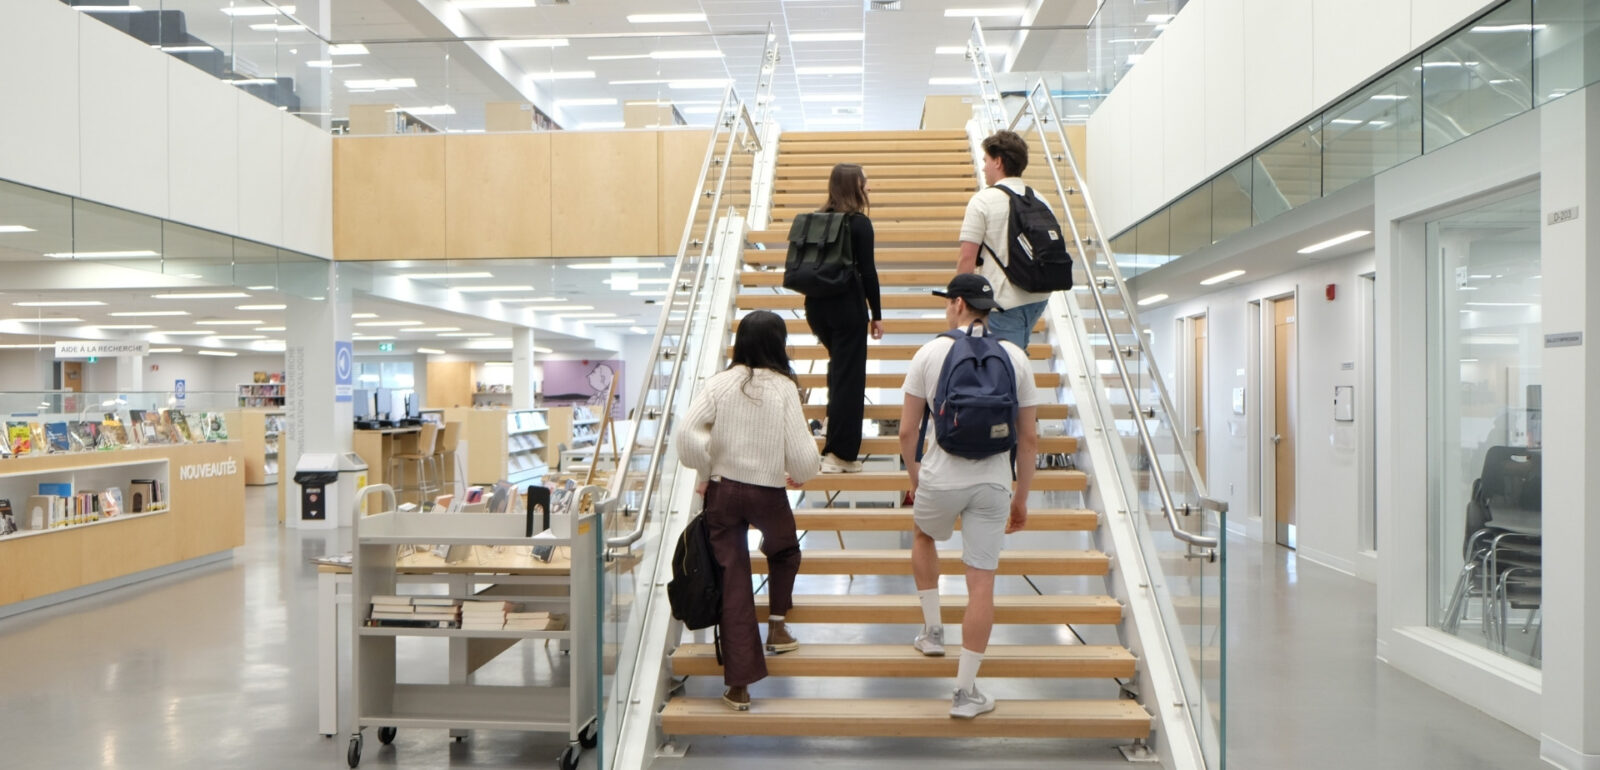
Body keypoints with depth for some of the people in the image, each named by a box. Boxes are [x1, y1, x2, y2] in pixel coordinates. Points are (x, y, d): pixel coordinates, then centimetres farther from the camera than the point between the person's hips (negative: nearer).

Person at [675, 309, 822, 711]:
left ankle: (739, 685, 9)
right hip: (768, 492, -1)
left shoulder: (719, 382, -4)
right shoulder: (783, 387, -7)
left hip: (722, 490, 1)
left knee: (733, 581, 6)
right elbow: (801, 451, -11)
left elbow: (687, 433, -14)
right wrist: (801, 476, 11)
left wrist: (704, 472, 2)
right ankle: (776, 628, 33)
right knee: (784, 551, 32)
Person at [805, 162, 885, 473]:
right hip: (847, 305, -6)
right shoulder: (859, 223, -10)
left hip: (816, 305, 6)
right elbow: (868, 272, -11)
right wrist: (877, 315, -3)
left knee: (839, 366, 26)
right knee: (849, 375, 0)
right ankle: (841, 454, 1)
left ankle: (836, 445, 34)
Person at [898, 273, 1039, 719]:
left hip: (941, 478, -1)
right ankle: (966, 691, 9)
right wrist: (1021, 499, 13)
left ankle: (933, 631, 33)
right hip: (993, 483, 1)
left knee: (924, 536, 30)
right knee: (981, 582, 3)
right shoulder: (1016, 357, 2)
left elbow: (906, 432, -2)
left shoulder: (931, 353, -4)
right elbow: (1029, 439, 4)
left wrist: (914, 479, 15)